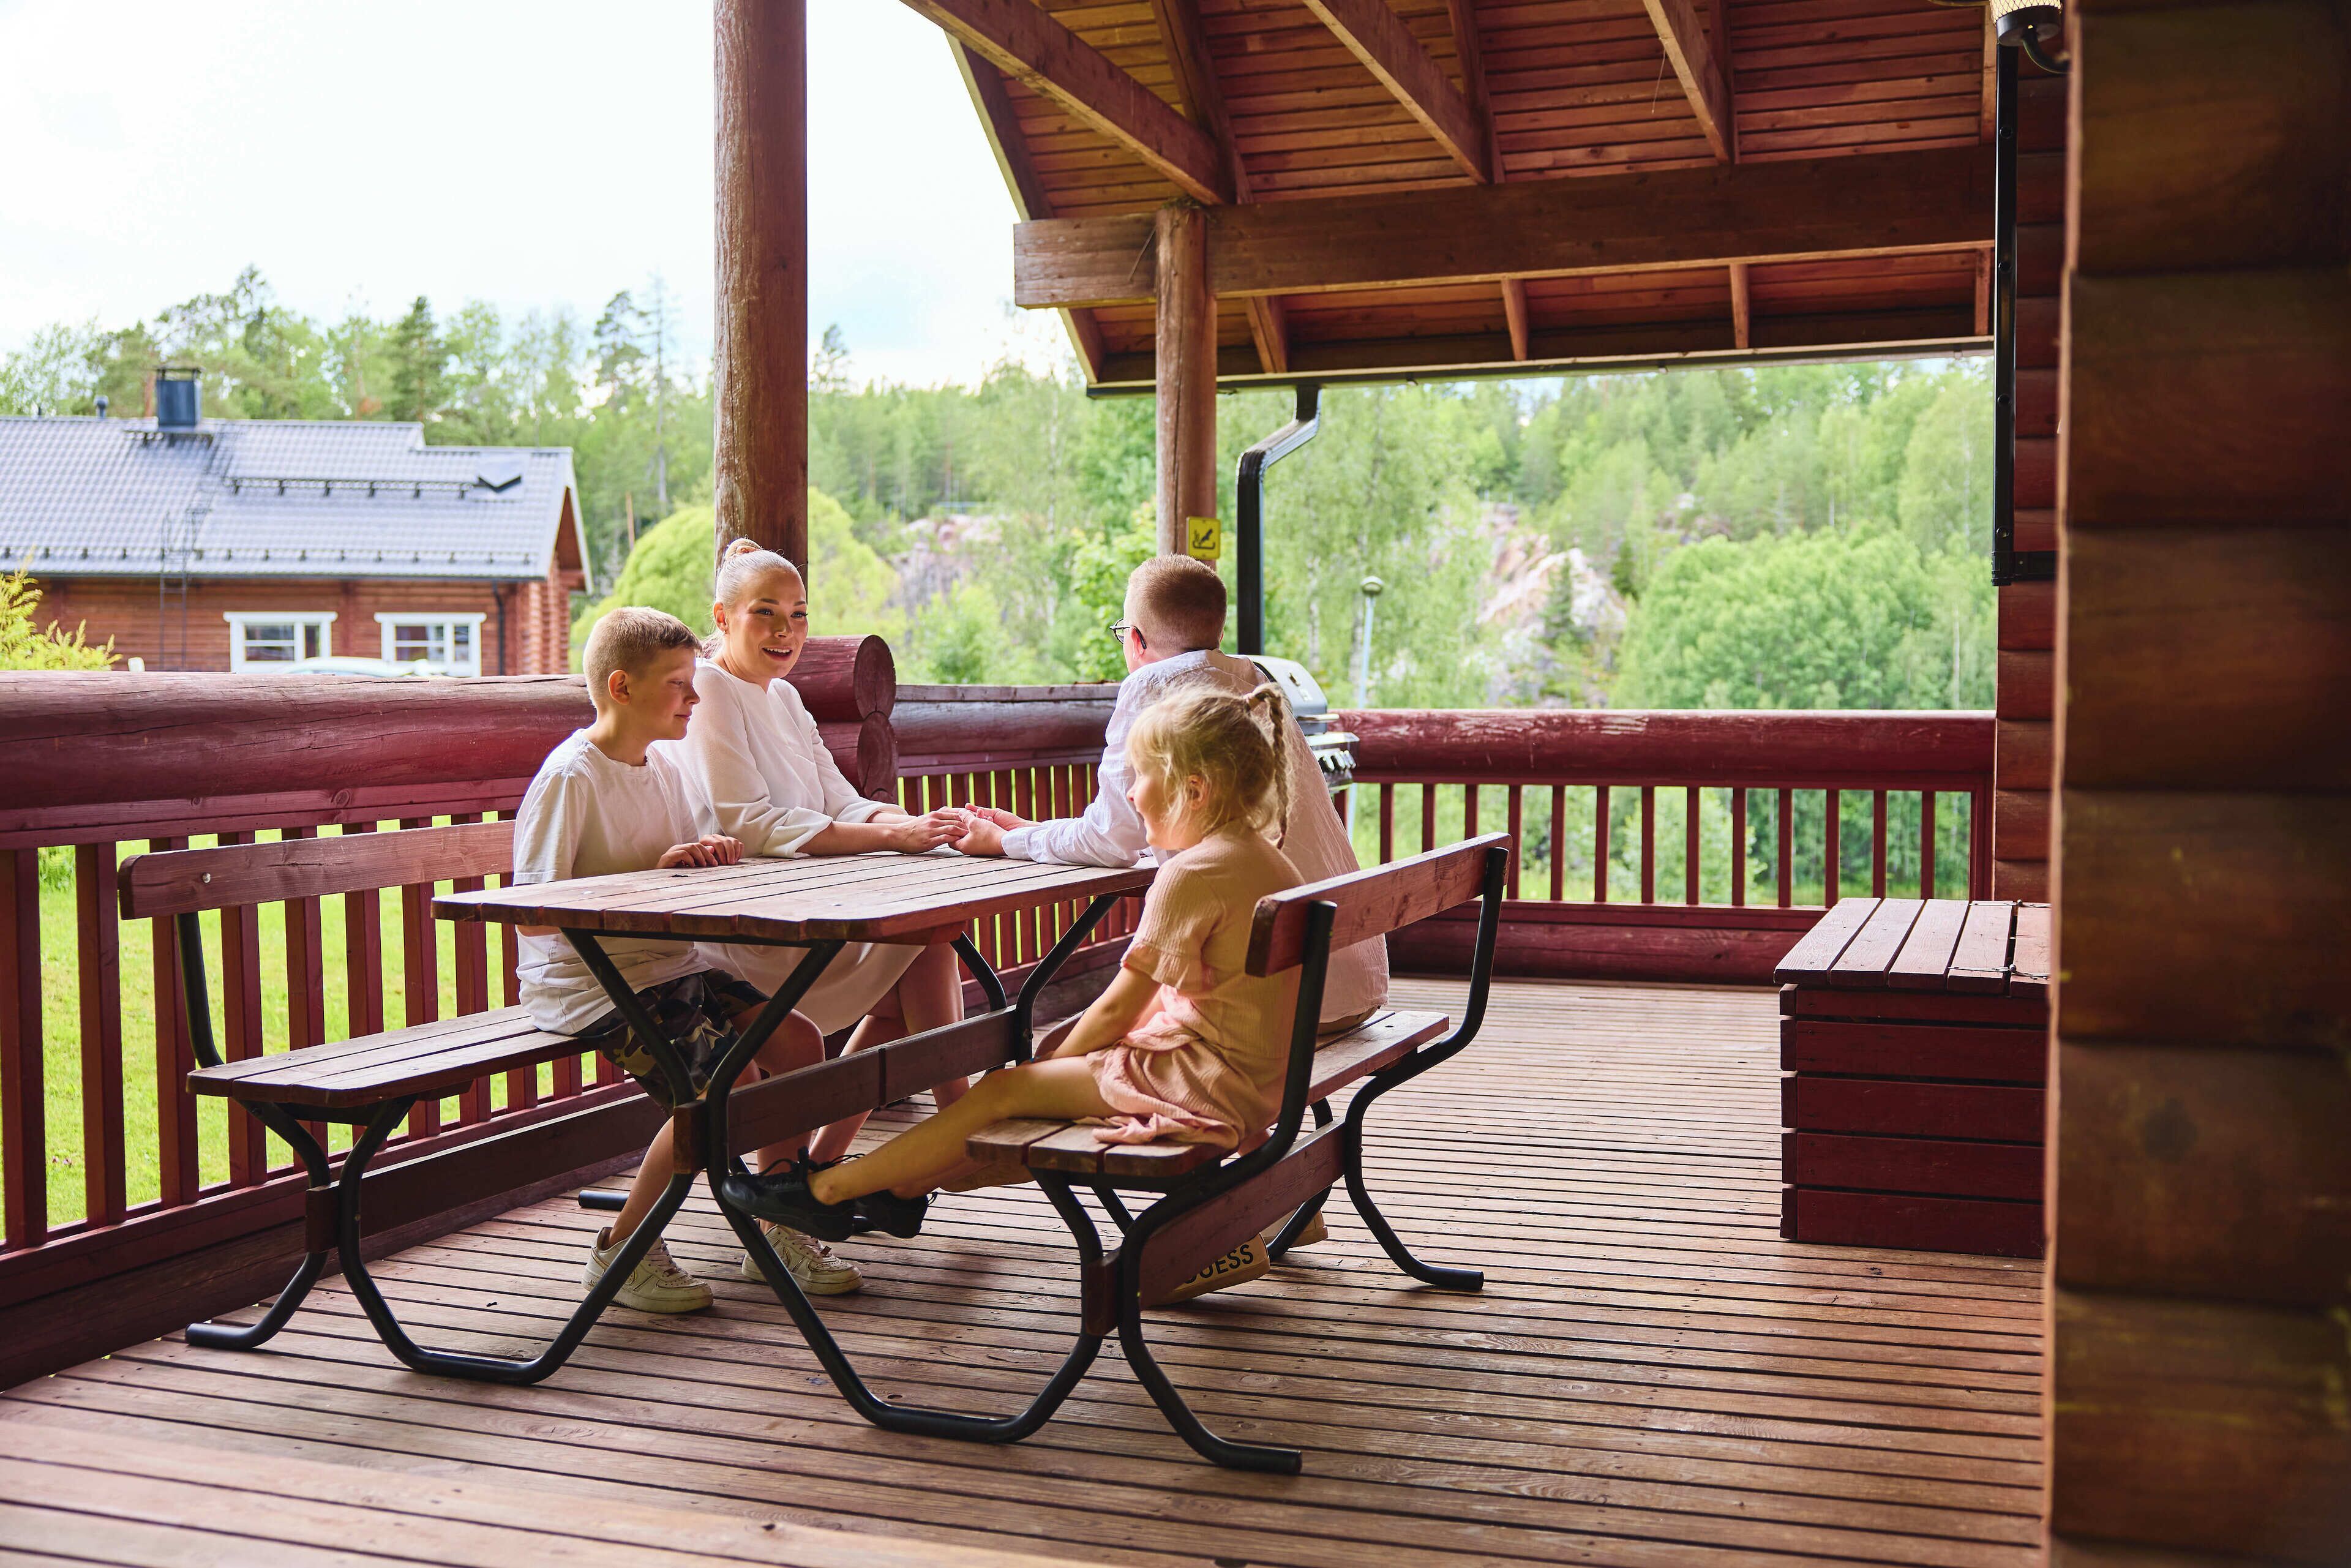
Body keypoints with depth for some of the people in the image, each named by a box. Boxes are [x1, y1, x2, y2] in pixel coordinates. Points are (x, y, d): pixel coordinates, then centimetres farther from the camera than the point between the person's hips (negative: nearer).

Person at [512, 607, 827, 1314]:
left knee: (798, 1039, -7)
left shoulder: (666, 768, 10)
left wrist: (713, 852, -3)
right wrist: (653, 879, -24)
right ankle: (622, 1249, -3)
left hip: (673, 964, 8)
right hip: (588, 984, -8)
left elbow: (703, 852, 23)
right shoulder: (570, 776, -15)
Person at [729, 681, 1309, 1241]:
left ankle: (829, 1187, 2)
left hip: (1207, 1084, -10)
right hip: (1253, 1078, 10)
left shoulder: (1192, 875, -19)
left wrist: (1051, 1063, 0)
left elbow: (1118, 1008, -14)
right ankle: (906, 1187, 21)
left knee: (1004, 1090, -6)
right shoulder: (1266, 859, 12)